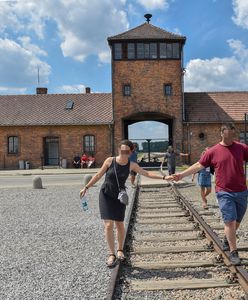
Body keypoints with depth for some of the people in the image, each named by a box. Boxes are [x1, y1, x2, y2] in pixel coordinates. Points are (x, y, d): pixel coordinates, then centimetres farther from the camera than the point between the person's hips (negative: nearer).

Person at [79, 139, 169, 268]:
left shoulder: (131, 165, -5)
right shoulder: (110, 160, -10)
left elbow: (147, 173, -7)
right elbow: (98, 175, -1)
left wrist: (163, 177, -16)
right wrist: (86, 187, -1)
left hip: (119, 197, 2)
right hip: (105, 195, -1)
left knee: (119, 225, 8)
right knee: (108, 225, -9)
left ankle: (120, 250, 31)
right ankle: (111, 254, 5)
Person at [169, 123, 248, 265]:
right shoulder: (213, 151, -4)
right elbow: (198, 165, -1)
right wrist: (182, 174, -6)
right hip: (225, 193, -3)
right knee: (230, 221, -5)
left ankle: (227, 240, 41)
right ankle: (233, 252, 8)